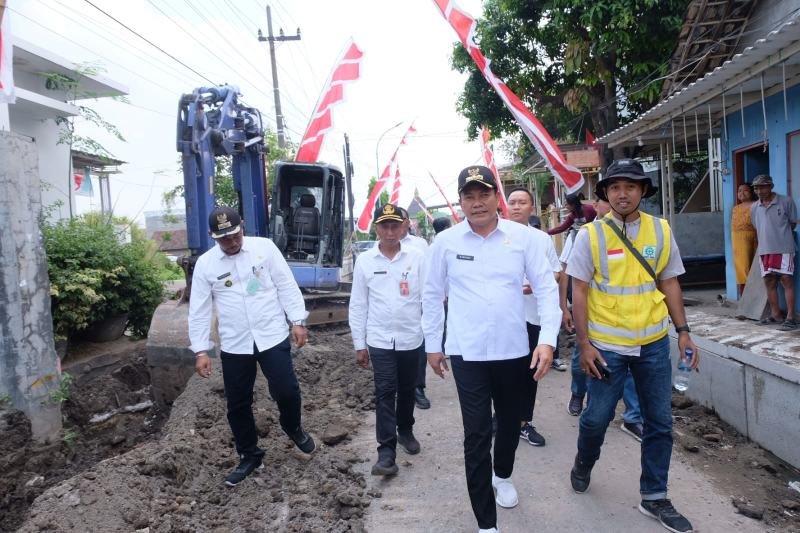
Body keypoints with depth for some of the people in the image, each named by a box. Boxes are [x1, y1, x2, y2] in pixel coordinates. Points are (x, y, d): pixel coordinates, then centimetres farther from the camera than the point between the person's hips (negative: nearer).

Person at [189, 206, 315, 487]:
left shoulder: (265, 247, -4)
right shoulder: (205, 264, -1)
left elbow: (287, 286, -1)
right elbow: (199, 310, 2)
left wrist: (298, 321, -5)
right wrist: (201, 350, -2)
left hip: (273, 336, -1)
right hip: (234, 345, 2)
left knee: (286, 391, -4)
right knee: (238, 404, 10)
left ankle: (293, 427, 31)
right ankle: (249, 455, 31)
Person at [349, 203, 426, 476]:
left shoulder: (416, 257, -5)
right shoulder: (365, 261, -2)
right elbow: (358, 305, 2)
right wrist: (359, 344, 2)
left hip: (412, 338, 1)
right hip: (380, 340, -1)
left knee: (407, 390, 17)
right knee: (385, 393, -2)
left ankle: (405, 431, 39)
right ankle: (386, 451, 4)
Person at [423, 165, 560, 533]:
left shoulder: (524, 237, -5)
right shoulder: (445, 242, -4)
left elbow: (547, 288, -3)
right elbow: (432, 295, 5)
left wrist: (547, 339, -12)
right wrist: (432, 344, 8)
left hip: (514, 350, 2)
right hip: (467, 353, -1)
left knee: (510, 421, 21)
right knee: (477, 434, 0)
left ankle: (502, 476, 51)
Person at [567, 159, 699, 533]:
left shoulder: (661, 231, 2)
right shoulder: (590, 235, -7)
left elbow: (669, 283, 9)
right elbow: (579, 291, -6)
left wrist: (683, 331, 5)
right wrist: (584, 344, -9)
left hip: (654, 344, 3)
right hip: (607, 345, -3)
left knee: (660, 423, 11)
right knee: (597, 417, 8)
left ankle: (654, 498, 29)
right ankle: (583, 465, 39)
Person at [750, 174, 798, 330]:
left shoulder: (786, 201, -2)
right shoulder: (754, 207, 10)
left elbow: (793, 223, 6)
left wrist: (781, 236, 11)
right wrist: (765, 241, 16)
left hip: (783, 249, -5)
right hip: (764, 250, 5)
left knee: (787, 282, -6)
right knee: (769, 282, 9)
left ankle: (790, 318, -5)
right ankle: (775, 314, 19)